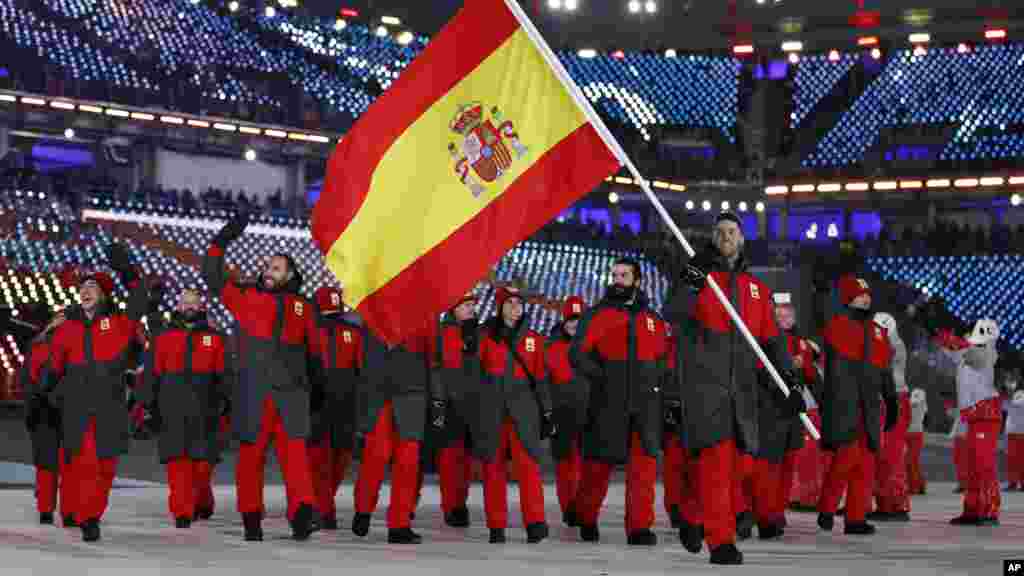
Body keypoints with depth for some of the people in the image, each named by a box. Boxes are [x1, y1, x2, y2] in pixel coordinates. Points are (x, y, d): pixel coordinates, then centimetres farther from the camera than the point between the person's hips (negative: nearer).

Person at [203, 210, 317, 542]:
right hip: (253, 394, 0)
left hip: (291, 391, 0)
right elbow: (213, 277, 4)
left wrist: (313, 384, 15)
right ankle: (251, 519, 11)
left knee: (295, 453, -11)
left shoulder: (302, 307, 13)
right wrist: (222, 241, -3)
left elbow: (313, 348, 19)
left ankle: (301, 514, -19)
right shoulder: (246, 297, 9)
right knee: (251, 455, 3)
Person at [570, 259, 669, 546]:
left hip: (645, 403, 2)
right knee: (599, 461, 3)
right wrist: (600, 376, -13)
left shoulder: (654, 320, 15)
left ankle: (639, 527, -3)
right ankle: (587, 520, 24)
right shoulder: (598, 315, 4)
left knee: (645, 463, -6)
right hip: (609, 403, -2)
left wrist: (657, 381, 10)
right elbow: (578, 354, -2)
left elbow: (664, 359, 26)